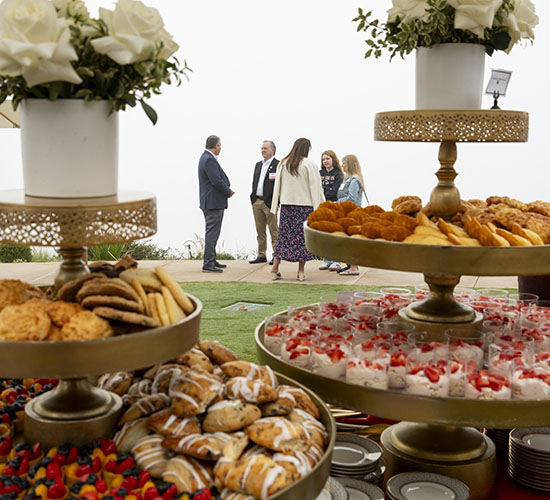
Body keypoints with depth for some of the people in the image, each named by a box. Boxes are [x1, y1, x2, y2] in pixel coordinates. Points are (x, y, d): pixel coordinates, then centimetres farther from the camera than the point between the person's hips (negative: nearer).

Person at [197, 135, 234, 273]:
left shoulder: (206, 157, 15)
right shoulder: (210, 160, -18)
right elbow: (217, 181, -23)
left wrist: (227, 189, 6)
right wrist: (228, 192, -8)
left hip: (209, 202, 11)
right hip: (214, 203, -11)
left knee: (211, 233, 17)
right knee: (212, 233, -8)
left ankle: (211, 260, 26)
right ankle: (208, 264, -5)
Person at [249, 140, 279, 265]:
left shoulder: (278, 165, -6)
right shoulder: (258, 165, 18)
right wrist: (253, 198, 9)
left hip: (269, 203, -7)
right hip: (256, 202, 7)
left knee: (273, 231, -2)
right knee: (260, 231, 11)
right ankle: (261, 255, 16)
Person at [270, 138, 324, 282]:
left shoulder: (283, 164, 5)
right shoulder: (310, 165, -7)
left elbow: (277, 185, 10)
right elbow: (316, 187, -6)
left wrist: (275, 205, 16)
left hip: (286, 204, 4)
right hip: (305, 205, -3)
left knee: (283, 235, 8)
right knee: (303, 236, 4)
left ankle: (275, 269, 5)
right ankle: (301, 271, 6)